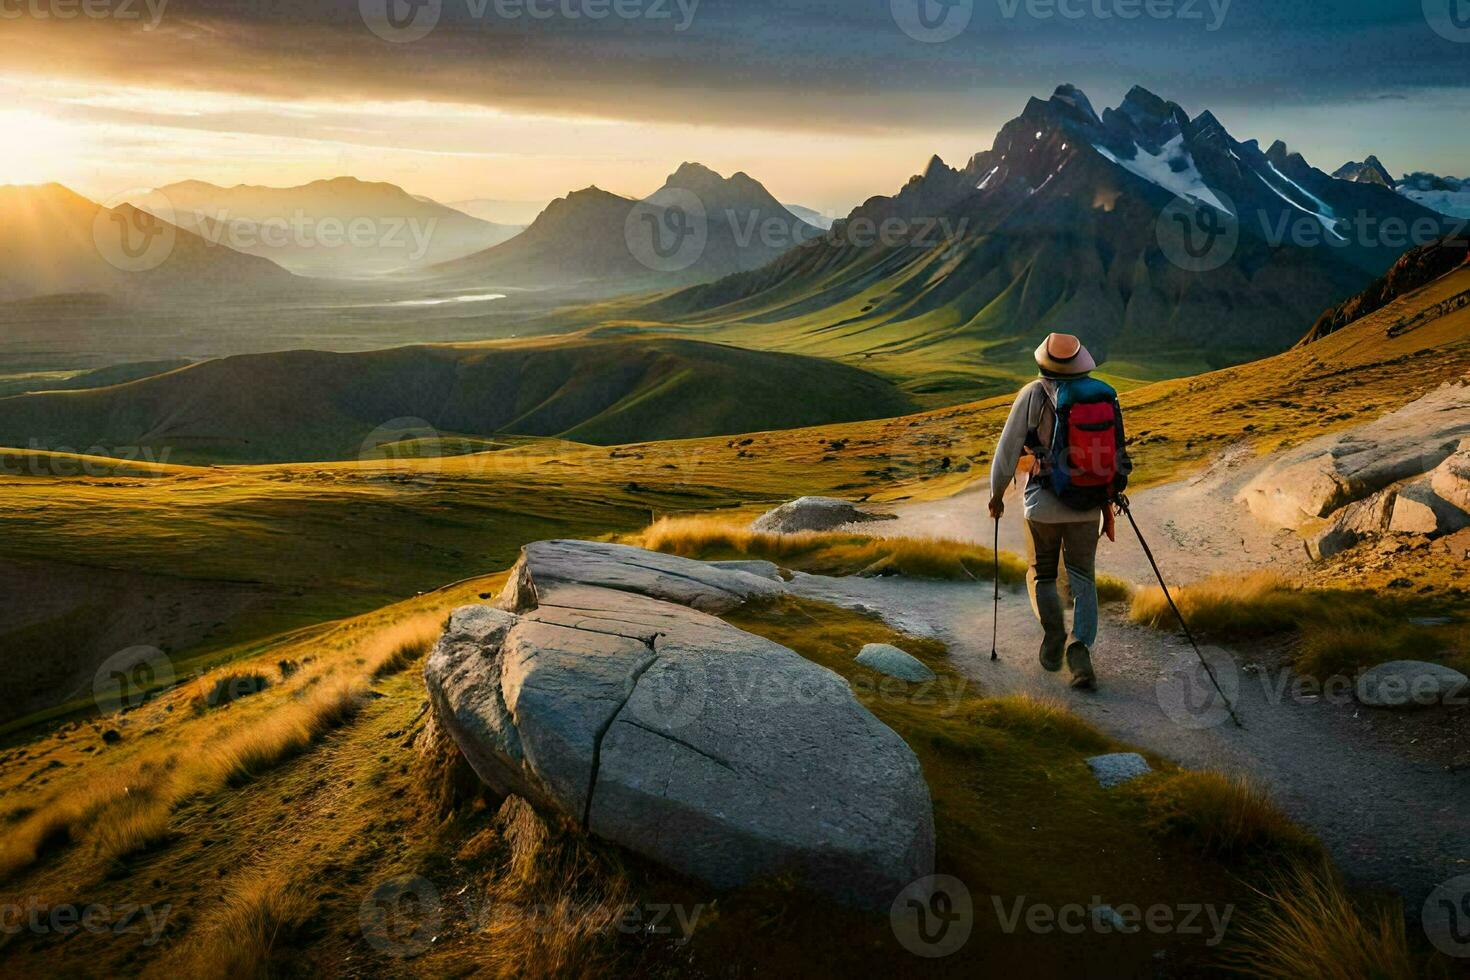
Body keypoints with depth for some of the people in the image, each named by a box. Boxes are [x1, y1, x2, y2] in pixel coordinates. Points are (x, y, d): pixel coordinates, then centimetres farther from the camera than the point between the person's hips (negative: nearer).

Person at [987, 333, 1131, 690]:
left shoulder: (1034, 395, -11)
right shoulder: (1105, 395, 1)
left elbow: (1007, 449, -7)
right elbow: (1117, 450, 10)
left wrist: (996, 494, 6)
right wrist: (1112, 490, 26)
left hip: (1044, 504, -3)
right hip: (1089, 505, 3)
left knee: (1041, 575, 17)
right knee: (1083, 579, 11)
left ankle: (1054, 629, -4)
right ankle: (1080, 646, -6)